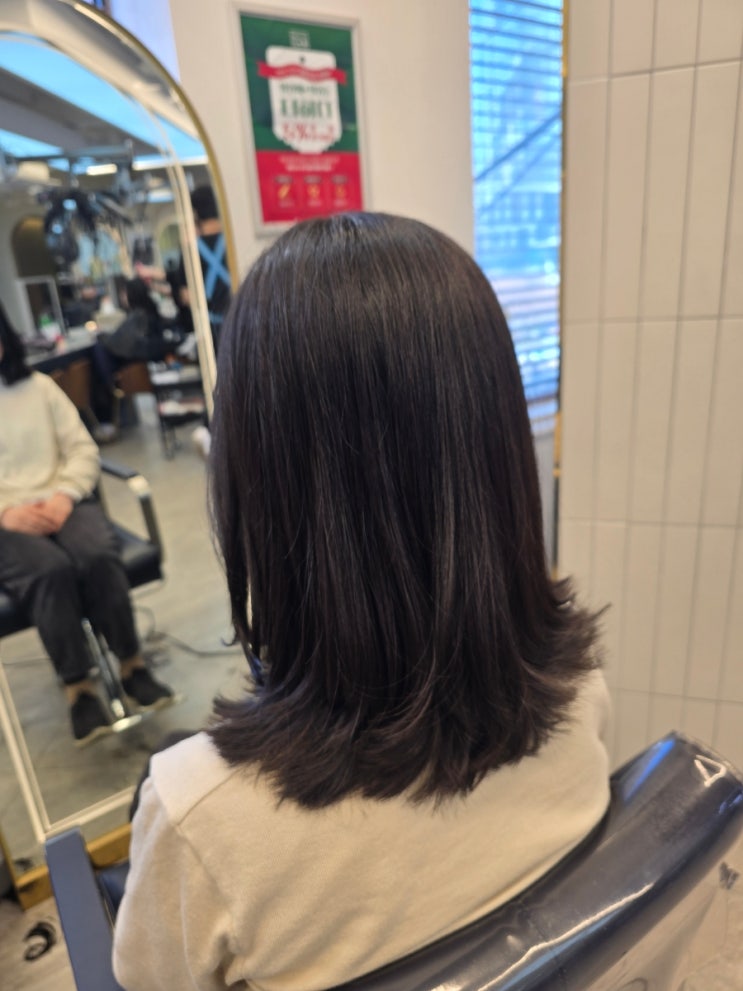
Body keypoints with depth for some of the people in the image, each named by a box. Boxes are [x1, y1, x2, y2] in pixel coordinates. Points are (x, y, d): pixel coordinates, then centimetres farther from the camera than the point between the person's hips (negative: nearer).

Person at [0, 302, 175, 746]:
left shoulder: (38, 386, 14)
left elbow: (84, 450, 8)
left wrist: (64, 495, -11)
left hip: (62, 504, 2)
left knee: (98, 555, -30)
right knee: (51, 569, -33)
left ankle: (132, 665, -12)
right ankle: (78, 687, -18)